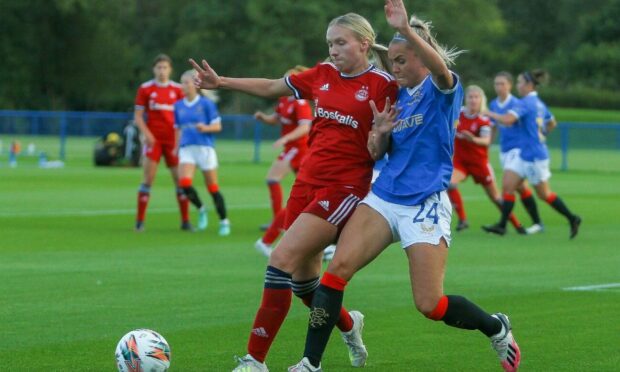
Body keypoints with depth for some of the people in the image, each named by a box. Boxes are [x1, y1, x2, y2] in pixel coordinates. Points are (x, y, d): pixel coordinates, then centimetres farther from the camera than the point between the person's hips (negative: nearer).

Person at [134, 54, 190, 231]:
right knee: (148, 178, -6)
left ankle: (185, 221, 9)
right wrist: (146, 134, -12)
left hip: (172, 141, 1)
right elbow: (138, 116, 3)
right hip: (153, 140, -1)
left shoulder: (177, 89, 5)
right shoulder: (145, 89, 2)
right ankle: (140, 221, -1)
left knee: (180, 180, 0)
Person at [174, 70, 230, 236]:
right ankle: (200, 209, 7)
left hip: (205, 147, -3)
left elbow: (218, 126, -3)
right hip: (186, 148, 3)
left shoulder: (206, 103, -3)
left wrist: (205, 128, -22)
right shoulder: (179, 106, 10)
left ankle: (224, 222, 14)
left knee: (213, 187, 1)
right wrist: (176, 148, 14)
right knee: (184, 182, -19)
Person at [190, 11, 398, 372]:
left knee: (282, 259, -17)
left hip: (344, 187, -7)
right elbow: (272, 87, 19)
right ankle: (348, 325, 43)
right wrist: (222, 82, 14)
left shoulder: (383, 85, -8)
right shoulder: (323, 75, 8)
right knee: (303, 278, 11)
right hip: (308, 180, 7)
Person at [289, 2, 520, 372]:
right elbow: (376, 153, 16)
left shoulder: (442, 89, -5)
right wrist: (380, 132, -7)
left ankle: (497, 328, 21)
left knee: (431, 305, -8)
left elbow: (440, 68, -31)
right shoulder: (397, 97, 14)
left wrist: (406, 30, -46)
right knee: (338, 267, -14)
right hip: (383, 199, 6)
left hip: (425, 206, -6)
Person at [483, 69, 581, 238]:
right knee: (507, 185, 2)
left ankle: (572, 219, 14)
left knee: (544, 194, 2)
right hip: (524, 155, 9)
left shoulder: (526, 103, -17)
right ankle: (502, 225, 0)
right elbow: (552, 124, 24)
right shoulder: (539, 103, 11)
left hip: (534, 157, -9)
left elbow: (507, 120, -30)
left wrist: (489, 114, -15)